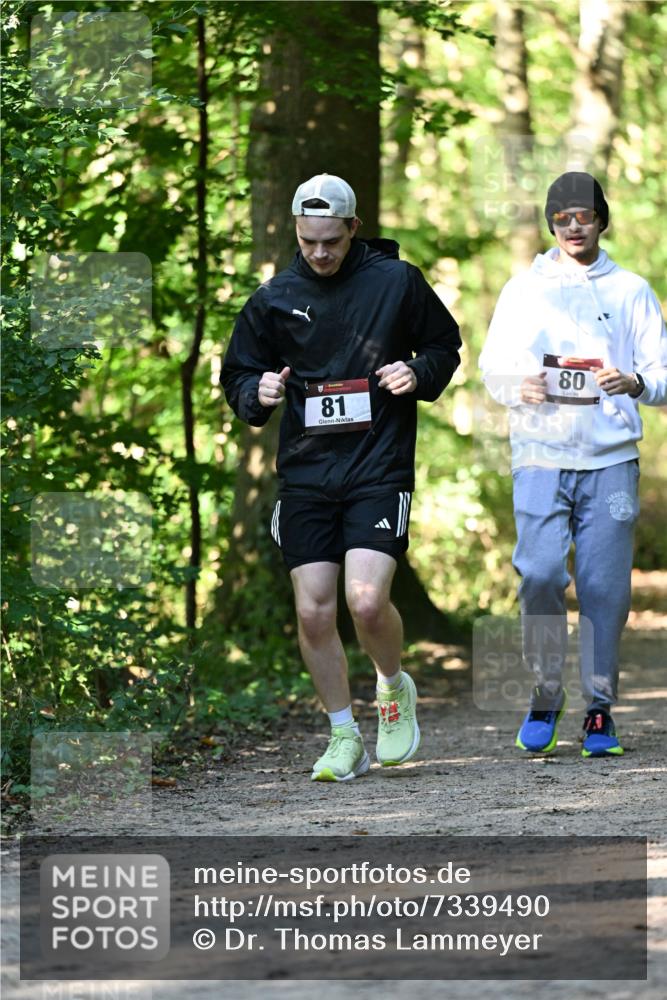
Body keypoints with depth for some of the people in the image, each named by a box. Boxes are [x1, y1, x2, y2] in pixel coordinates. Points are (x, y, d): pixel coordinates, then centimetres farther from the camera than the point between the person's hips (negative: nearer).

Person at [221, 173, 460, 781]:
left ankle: (394, 688, 15)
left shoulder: (397, 281, 1)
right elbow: (238, 375, 15)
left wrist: (418, 374, -7)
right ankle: (345, 737, 14)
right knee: (313, 611, -1)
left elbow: (445, 346, 13)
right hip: (305, 474, 3)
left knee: (367, 601, -17)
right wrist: (258, 394, -7)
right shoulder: (275, 298, 6)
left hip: (379, 468, -3)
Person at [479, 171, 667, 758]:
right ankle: (545, 699, 3)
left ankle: (600, 709, 7)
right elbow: (492, 368, 13)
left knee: (605, 586, -3)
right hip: (540, 455, 0)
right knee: (540, 576, -12)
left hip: (610, 460, 0)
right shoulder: (524, 291, 13)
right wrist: (520, 388, -9)